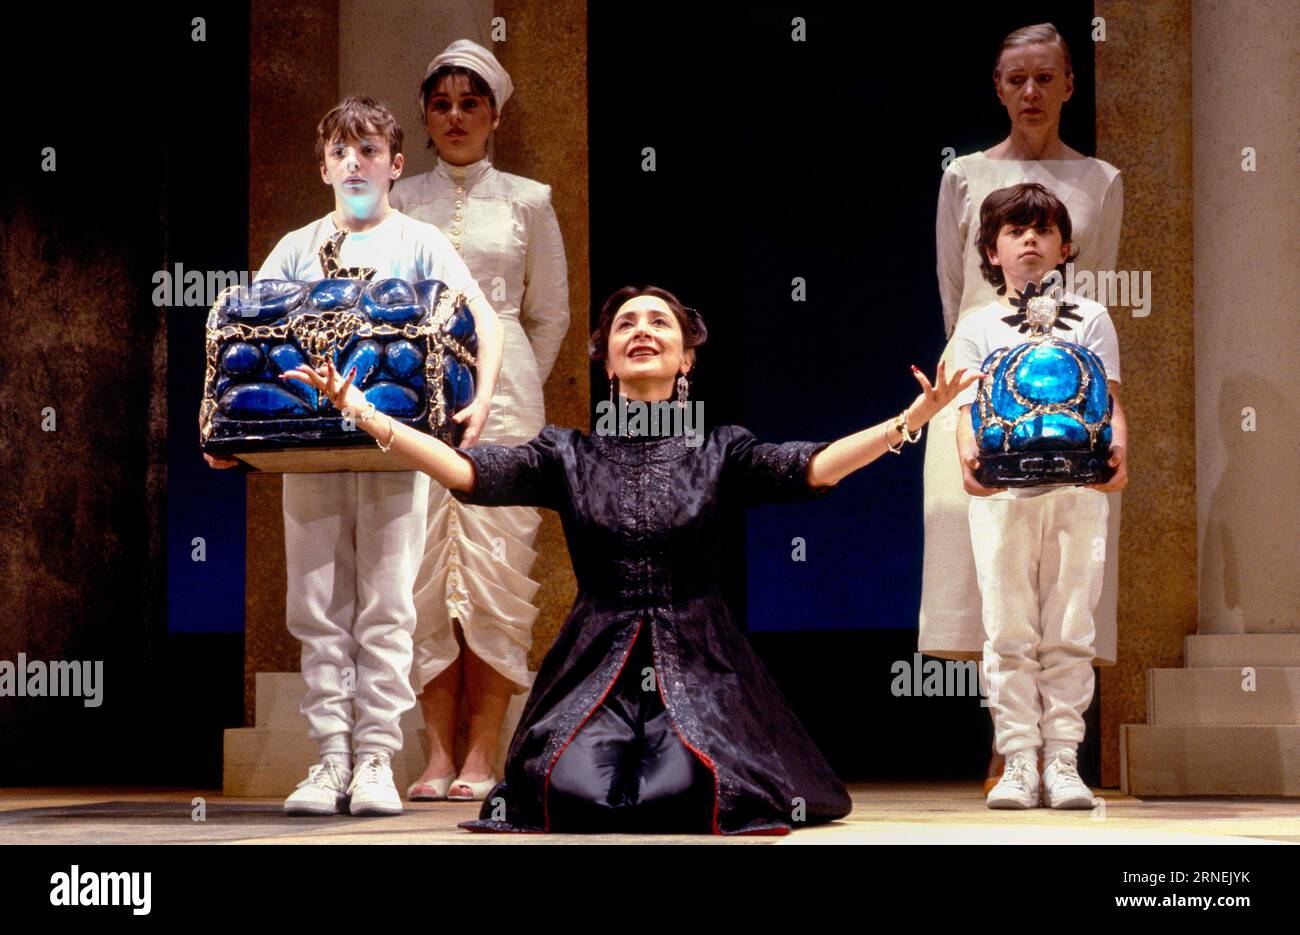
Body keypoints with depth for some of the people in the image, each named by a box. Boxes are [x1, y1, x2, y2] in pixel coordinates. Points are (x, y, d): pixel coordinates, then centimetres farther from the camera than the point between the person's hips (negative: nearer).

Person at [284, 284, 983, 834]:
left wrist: (911, 420, -23)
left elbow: (812, 467, -9)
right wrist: (363, 415, -15)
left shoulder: (719, 452, 7)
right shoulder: (568, 455, 8)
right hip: (597, 663, 1)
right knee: (572, 793, -25)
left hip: (697, 664, 0)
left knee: (691, 789, -26)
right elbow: (468, 472, -5)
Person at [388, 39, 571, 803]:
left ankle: (484, 755, -3)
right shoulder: (400, 203, 12)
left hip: (500, 391, -1)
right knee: (425, 572, -3)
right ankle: (439, 754, 0)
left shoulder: (527, 201, 9)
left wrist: (511, 389, 11)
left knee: (496, 568, -6)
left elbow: (550, 315, 14)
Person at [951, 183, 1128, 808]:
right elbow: (968, 407, 4)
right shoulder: (977, 327, 13)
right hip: (1001, 492, 0)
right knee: (1009, 632, -5)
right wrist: (968, 454, -18)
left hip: (1077, 487, 0)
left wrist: (1117, 447, -14)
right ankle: (1018, 762, -2)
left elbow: (1108, 399, 7)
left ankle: (1063, 762, 0)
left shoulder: (1089, 319, 15)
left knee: (1069, 632, -3)